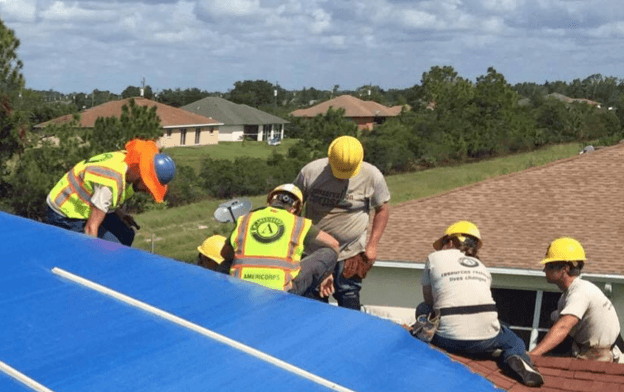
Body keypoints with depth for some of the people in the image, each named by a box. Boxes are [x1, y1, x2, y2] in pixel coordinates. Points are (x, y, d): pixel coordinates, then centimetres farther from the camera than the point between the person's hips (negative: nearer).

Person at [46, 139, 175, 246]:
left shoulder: (126, 158, -7)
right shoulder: (112, 182, -34)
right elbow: (91, 227, -33)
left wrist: (119, 214, 2)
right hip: (65, 217, -10)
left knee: (125, 236, 12)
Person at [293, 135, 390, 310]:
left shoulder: (372, 176, -10)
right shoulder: (310, 171, -10)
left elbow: (382, 209, 3)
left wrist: (372, 244, -4)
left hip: (351, 255, -2)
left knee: (348, 299, -4)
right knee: (313, 300, 9)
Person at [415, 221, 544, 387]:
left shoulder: (435, 258, 14)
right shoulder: (482, 268, 23)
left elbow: (429, 300, 21)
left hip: (449, 340, -1)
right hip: (486, 339, 1)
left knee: (423, 309, 27)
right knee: (514, 342, 30)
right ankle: (516, 360, -3)